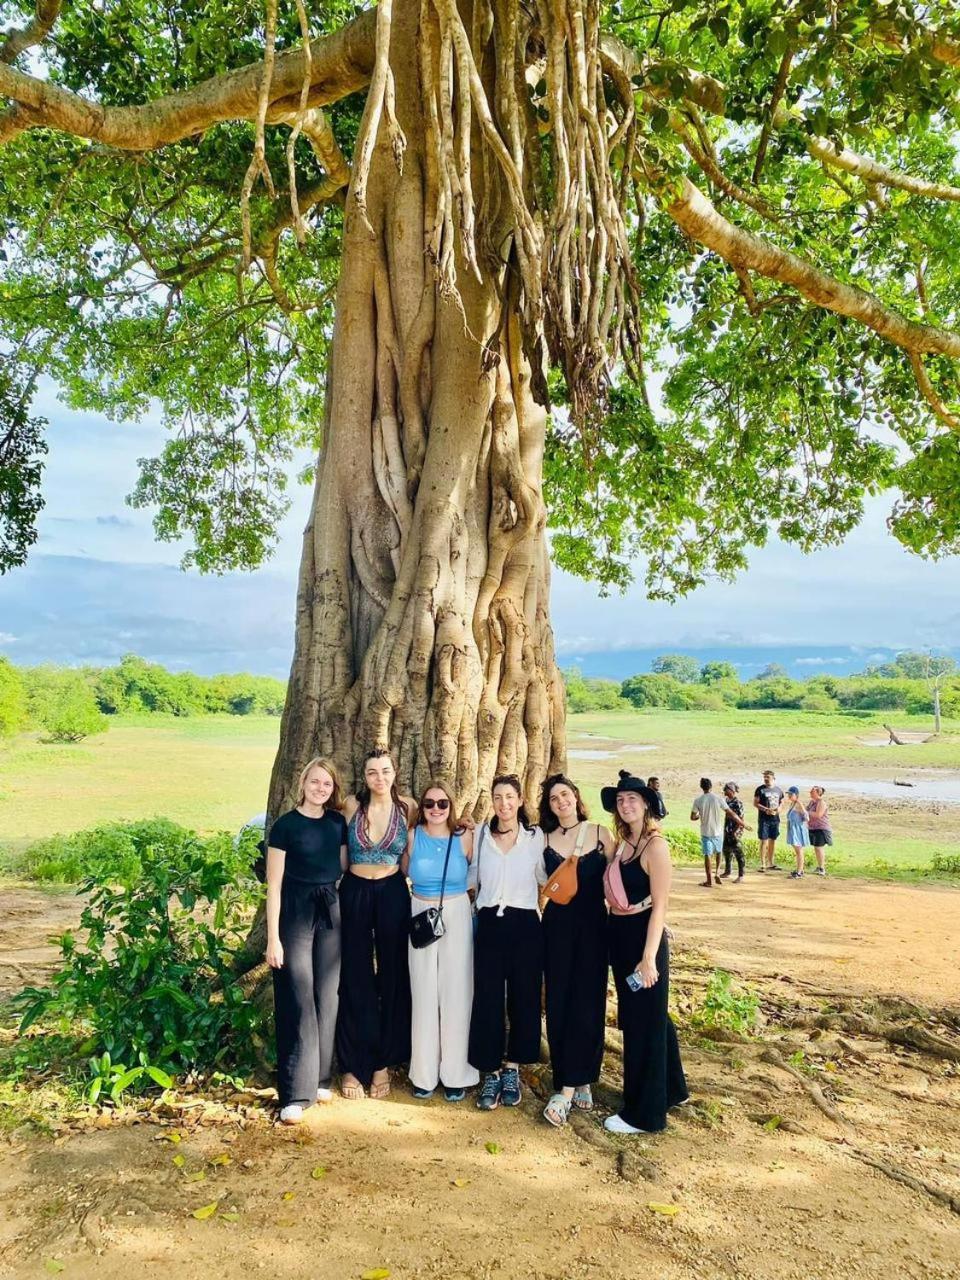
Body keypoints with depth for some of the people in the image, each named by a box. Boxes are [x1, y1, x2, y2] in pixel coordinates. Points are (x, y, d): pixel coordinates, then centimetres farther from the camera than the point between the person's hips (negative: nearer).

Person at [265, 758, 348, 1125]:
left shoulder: (338, 823, 5)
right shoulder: (286, 825, -8)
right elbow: (274, 885, -8)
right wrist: (273, 938, -11)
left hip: (330, 913, 5)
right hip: (294, 913, -5)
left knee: (326, 998, 11)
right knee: (298, 1002, -2)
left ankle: (320, 1078, 26)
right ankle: (295, 1094, 6)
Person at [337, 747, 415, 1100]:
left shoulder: (407, 807, -5)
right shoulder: (352, 805, -6)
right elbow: (341, 851, 10)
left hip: (392, 894, 0)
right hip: (354, 893, 0)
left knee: (392, 976, 7)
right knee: (355, 978, 5)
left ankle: (383, 1062, 21)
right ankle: (353, 1064, 17)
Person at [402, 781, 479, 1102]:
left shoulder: (465, 837, -4)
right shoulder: (413, 836, -2)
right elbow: (402, 874, 11)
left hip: (457, 918, -1)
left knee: (455, 995, 4)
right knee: (424, 995, 7)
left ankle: (455, 1073, 18)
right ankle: (424, 1073, 20)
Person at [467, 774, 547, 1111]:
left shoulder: (535, 836, -1)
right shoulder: (480, 834, 3)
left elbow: (546, 878, 7)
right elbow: (470, 878, 11)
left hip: (524, 924, 0)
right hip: (489, 923, 1)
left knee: (523, 998, 7)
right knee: (487, 999, 2)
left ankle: (512, 1069, 24)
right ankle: (491, 1073, 17)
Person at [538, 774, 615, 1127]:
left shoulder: (600, 833, -1)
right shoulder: (545, 840, 4)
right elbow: (545, 885, 8)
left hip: (592, 926, -1)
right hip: (557, 926, 2)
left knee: (586, 1004, -3)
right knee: (559, 1004, 4)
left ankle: (568, 1089, 2)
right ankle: (580, 1082, 18)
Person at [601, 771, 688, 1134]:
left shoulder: (655, 846, -16)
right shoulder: (622, 843, 8)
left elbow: (659, 906, -18)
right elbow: (617, 894, 9)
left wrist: (649, 957, -21)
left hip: (643, 937, -8)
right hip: (619, 936, 8)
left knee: (644, 1023, 5)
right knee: (644, 1017, 22)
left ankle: (643, 1113, 20)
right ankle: (670, 1088, 41)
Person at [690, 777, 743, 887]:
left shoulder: (698, 800, -7)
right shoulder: (718, 798, -10)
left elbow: (692, 817, -3)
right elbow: (731, 814, -9)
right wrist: (742, 823, 0)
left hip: (705, 832, 0)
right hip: (718, 831, 0)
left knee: (707, 855, 5)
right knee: (718, 852, 23)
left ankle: (709, 881, 5)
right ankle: (717, 873, 12)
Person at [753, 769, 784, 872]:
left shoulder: (779, 790, 8)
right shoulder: (760, 789, -4)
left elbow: (781, 802, 18)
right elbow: (755, 803, -5)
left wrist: (779, 808, -4)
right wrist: (766, 810, -18)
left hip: (775, 819, 4)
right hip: (764, 819, -4)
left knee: (773, 841, 11)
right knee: (764, 841, -5)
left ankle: (770, 863, 22)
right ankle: (763, 864, 0)